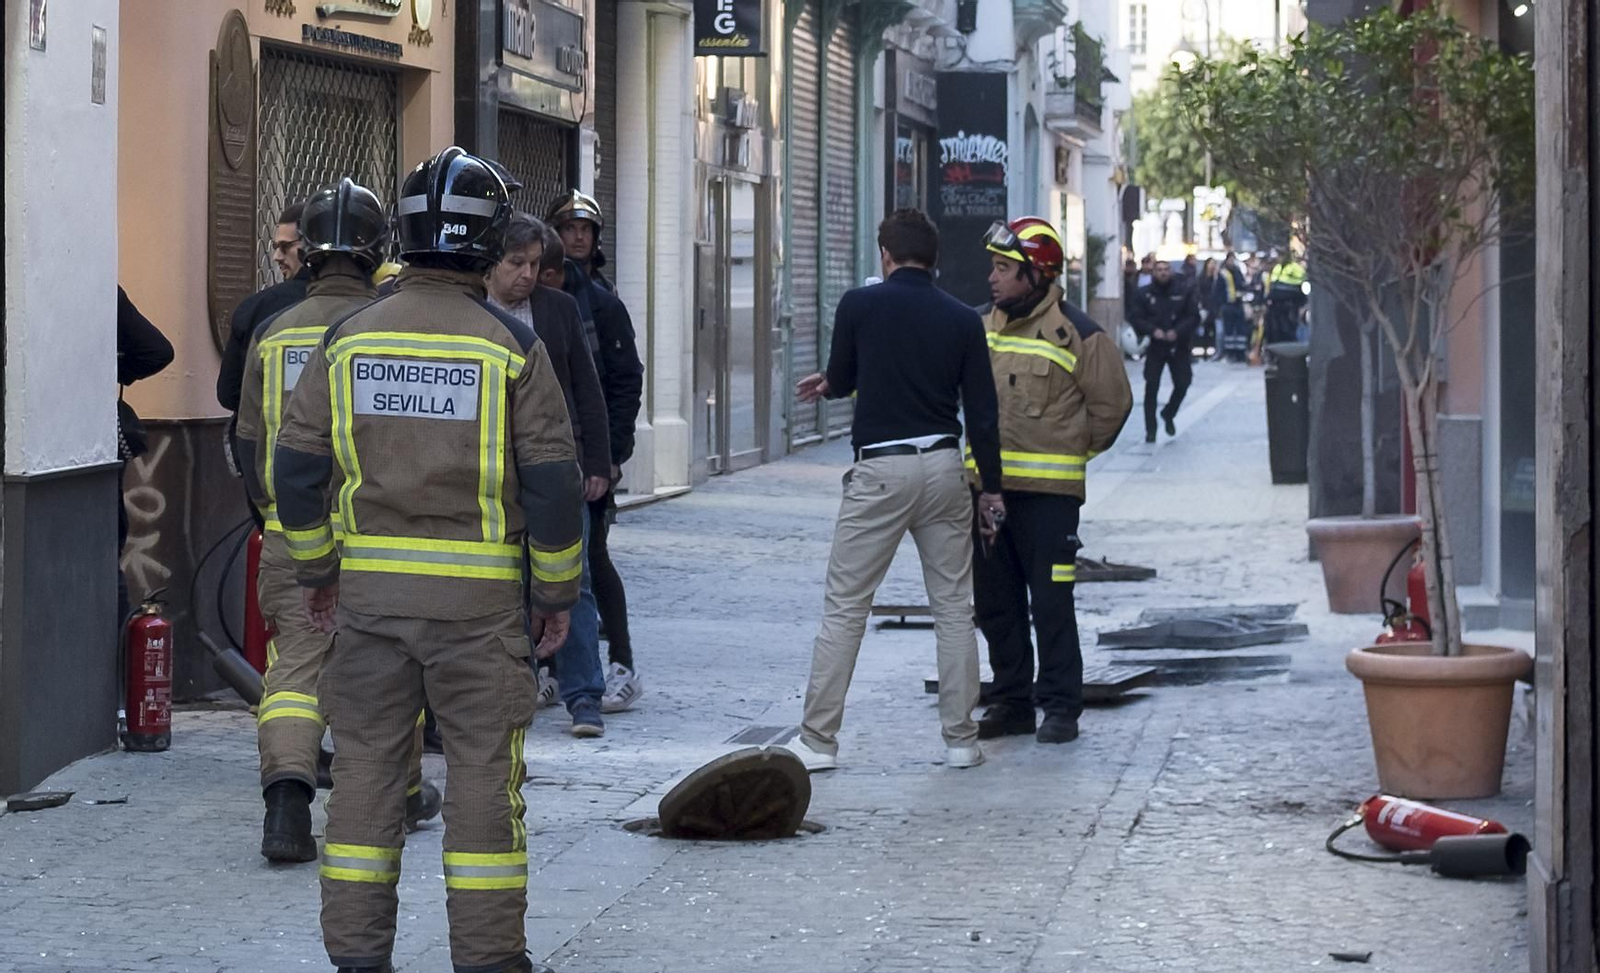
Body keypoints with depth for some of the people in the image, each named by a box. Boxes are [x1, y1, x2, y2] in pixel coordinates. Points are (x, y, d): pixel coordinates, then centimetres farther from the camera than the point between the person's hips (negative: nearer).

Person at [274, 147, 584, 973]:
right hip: (478, 595, -3)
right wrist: (557, 592, 4)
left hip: (371, 586, 3)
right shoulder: (511, 346, -7)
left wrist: (315, 570, 16)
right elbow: (553, 482, -7)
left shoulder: (348, 339, 1)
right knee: (482, 772, 4)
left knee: (366, 766, 8)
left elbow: (296, 466, 4)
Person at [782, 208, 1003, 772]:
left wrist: (828, 384, 34)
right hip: (944, 467, 3)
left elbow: (840, 382, 10)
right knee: (953, 607, 10)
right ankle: (961, 739, 11)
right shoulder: (963, 320, 3)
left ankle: (818, 741, 1)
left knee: (844, 607, 2)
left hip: (881, 471, -3)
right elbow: (981, 412, 3)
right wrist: (991, 487, 11)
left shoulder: (860, 306, -3)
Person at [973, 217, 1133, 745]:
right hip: (986, 484, 6)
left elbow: (1111, 403, 1)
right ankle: (1010, 701, 20)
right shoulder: (983, 326, 10)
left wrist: (1076, 449, 8)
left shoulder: (1076, 333, -6)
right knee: (995, 601, 10)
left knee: (1051, 603, -4)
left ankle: (1061, 706, 4)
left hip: (1048, 490, -6)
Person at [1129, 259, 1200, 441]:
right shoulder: (1146, 294, -2)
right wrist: (1153, 330, -20)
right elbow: (1136, 318, -3)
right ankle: (1150, 429, 1)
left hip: (1178, 346, 1)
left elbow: (1194, 317, -4)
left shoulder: (1184, 291, -2)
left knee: (1182, 384, 3)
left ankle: (1168, 414, 31)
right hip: (1155, 346, -1)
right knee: (1151, 387, -6)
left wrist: (1177, 331, -19)